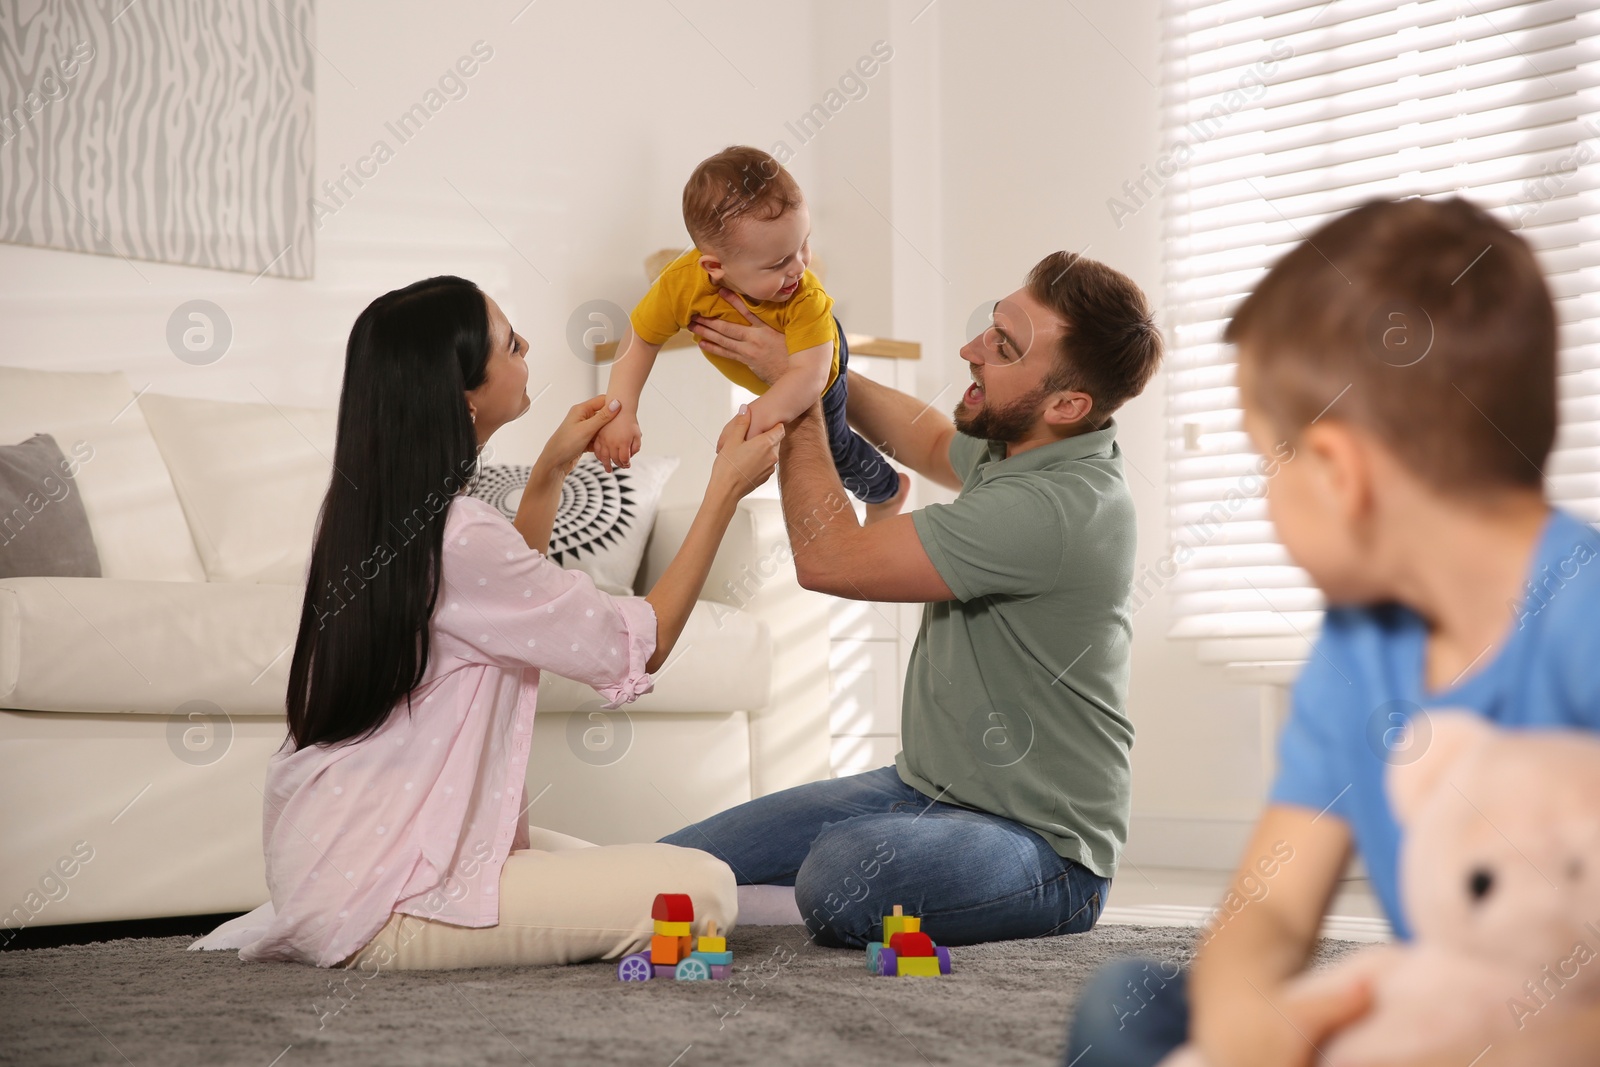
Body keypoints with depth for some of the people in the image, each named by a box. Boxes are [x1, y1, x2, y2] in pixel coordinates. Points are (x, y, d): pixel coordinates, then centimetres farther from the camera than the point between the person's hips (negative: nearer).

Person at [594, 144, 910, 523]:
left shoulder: (806, 299, -48)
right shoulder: (681, 283, -40)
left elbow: (809, 375, -51)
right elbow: (640, 340, -27)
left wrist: (760, 415, -67)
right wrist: (622, 413, -37)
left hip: (819, 364, -3)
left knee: (831, 445, 19)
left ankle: (887, 490, 51)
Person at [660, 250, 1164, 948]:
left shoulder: (1059, 507, -27)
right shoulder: (1016, 450, 3)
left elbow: (829, 558, -23)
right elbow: (931, 444, 30)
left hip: (1040, 841, -7)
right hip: (922, 787, 7)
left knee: (843, 875, -38)